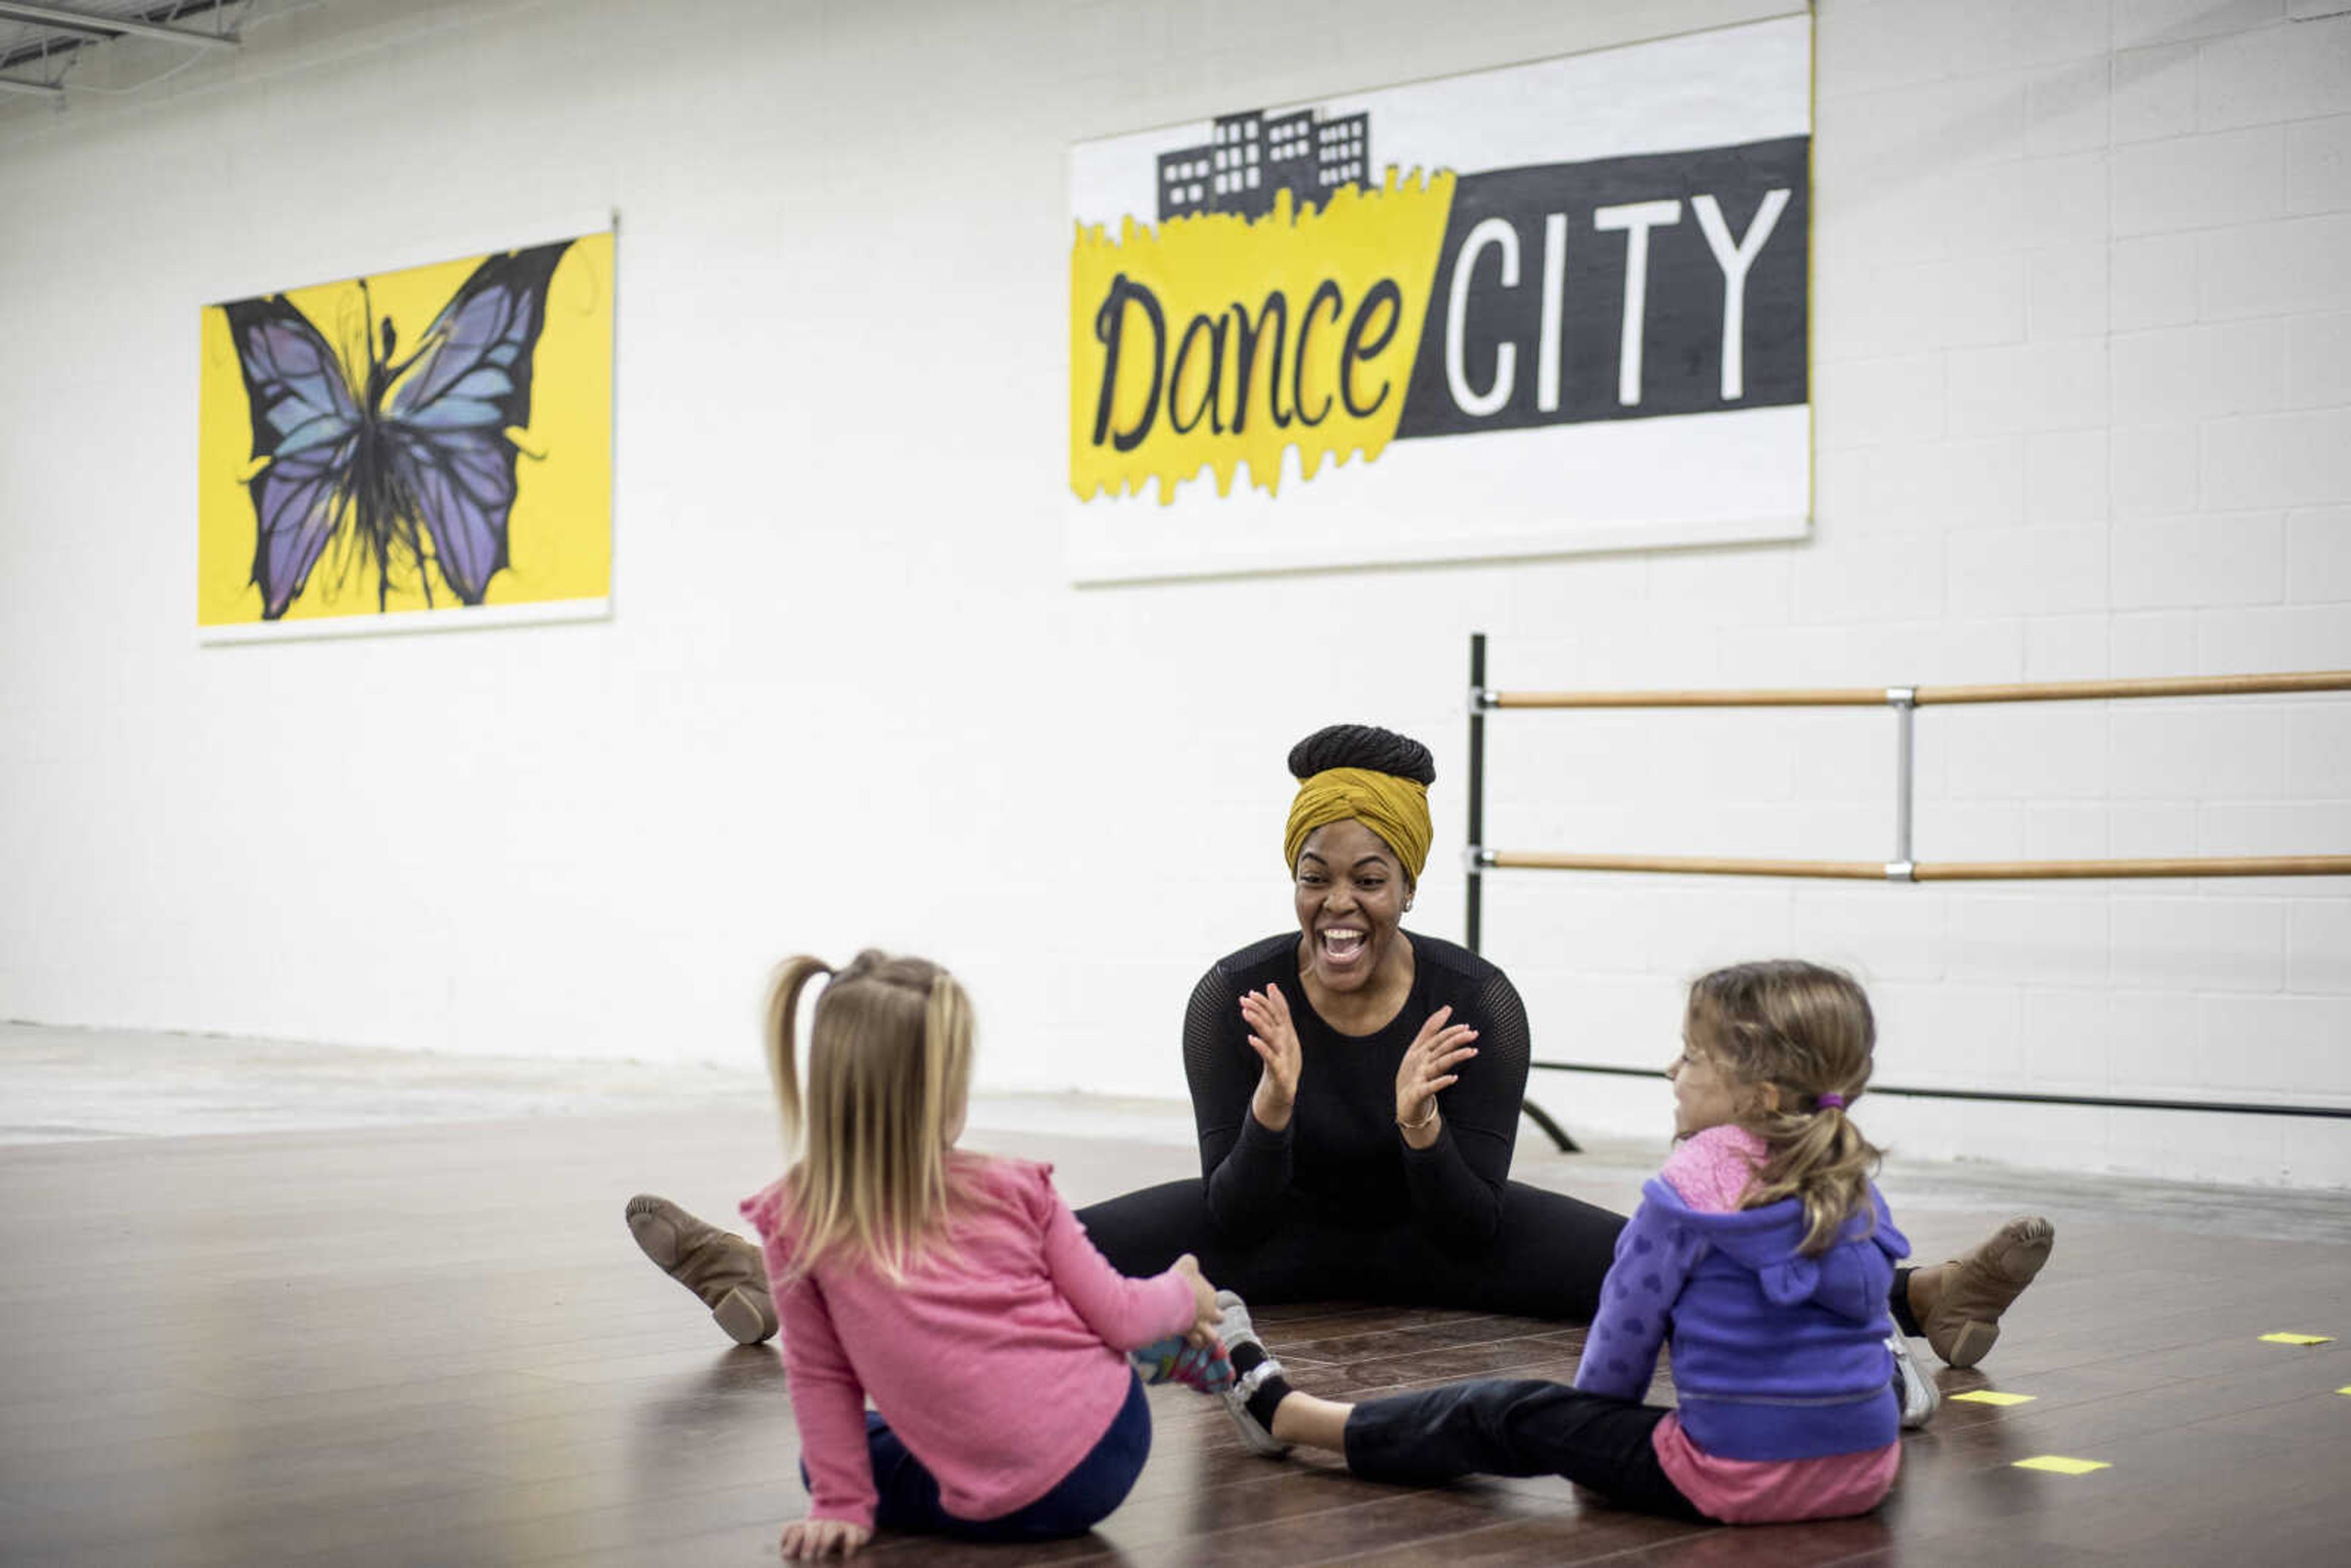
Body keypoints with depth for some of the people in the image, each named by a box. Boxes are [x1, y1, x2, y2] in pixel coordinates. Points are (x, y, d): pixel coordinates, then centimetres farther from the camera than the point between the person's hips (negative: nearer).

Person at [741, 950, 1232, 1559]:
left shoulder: (794, 1223, -10)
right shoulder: (1015, 1190, -8)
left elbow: (821, 1377, -3)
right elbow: (1120, 1318, 1)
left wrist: (842, 1505, 6)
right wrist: (1185, 1295, 21)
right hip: (1111, 1444, 2)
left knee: (821, 1460, 27)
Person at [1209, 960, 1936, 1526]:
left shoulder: (1688, 1194, -12)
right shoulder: (1853, 1186, 7)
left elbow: (1625, 1335, -4)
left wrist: (1596, 1420, 18)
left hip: (1732, 1479, -5)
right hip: (1865, 1474, 6)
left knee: (1511, 1417, 5)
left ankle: (1279, 1410, 15)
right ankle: (1889, 1382, 64)